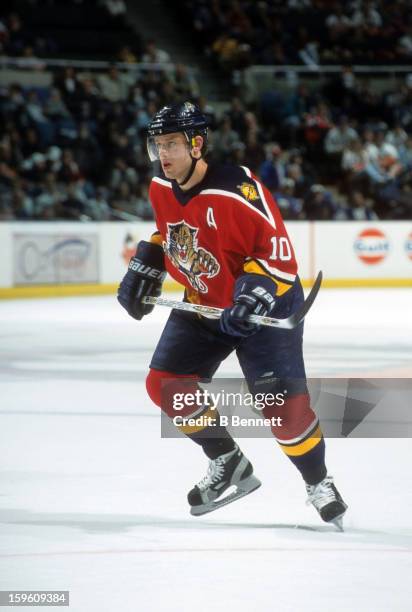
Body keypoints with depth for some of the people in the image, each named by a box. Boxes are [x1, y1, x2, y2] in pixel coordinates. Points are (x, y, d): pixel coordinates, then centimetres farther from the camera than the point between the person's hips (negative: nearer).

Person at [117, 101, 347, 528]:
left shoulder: (236, 189, -28)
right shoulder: (161, 189, -4)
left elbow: (278, 250, -26)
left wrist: (255, 293, -36)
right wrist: (144, 267, 9)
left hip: (263, 305, -7)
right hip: (202, 303, 7)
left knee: (282, 402, -13)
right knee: (166, 384, -5)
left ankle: (319, 484, 12)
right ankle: (228, 465, 13)